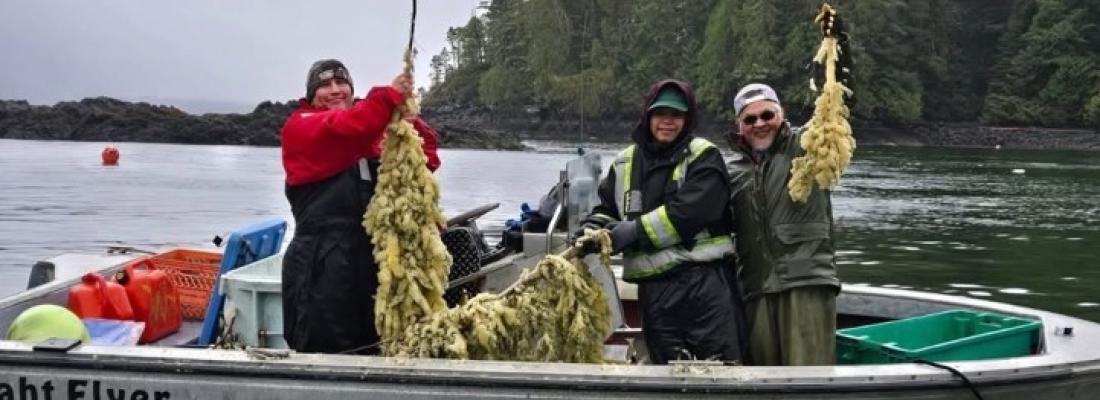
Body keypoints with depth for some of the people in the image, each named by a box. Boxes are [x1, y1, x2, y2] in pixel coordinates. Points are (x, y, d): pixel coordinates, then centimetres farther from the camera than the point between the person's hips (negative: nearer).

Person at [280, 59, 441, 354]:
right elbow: (347, 129, -21)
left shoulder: (375, 128, 15)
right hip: (323, 263, -6)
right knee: (324, 351, -1)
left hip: (374, 258, 6)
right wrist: (391, 96, -21)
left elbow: (427, 160, 7)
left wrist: (413, 125, -12)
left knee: (370, 348, 14)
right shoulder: (300, 127, 0)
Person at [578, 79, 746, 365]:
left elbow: (690, 210, -13)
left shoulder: (702, 156, 0)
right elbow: (607, 209, 21)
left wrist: (637, 230, -13)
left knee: (721, 361, -7)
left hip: (704, 279, -4)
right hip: (653, 286, 5)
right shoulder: (626, 162, 17)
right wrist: (594, 228, -2)